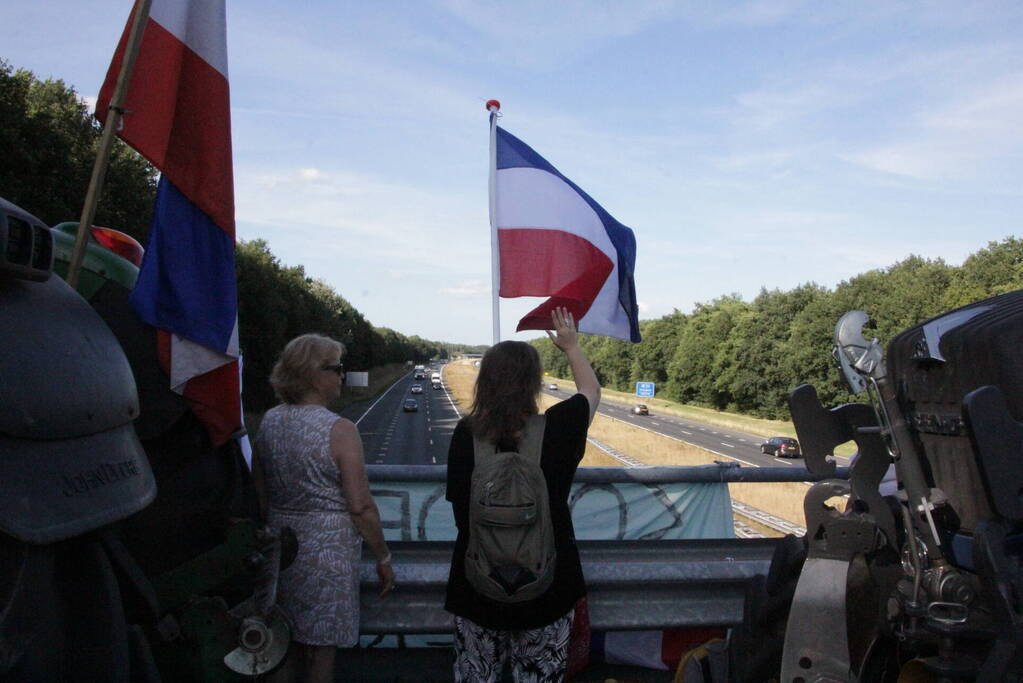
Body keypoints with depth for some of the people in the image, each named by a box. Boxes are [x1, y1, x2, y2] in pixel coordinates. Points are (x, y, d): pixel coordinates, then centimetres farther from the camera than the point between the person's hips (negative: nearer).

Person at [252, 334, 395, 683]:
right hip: (328, 548, -6)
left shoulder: (268, 422, 1)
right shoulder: (339, 430, -17)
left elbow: (260, 494, 9)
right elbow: (360, 507, -17)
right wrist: (384, 559, -6)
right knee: (320, 651, 9)